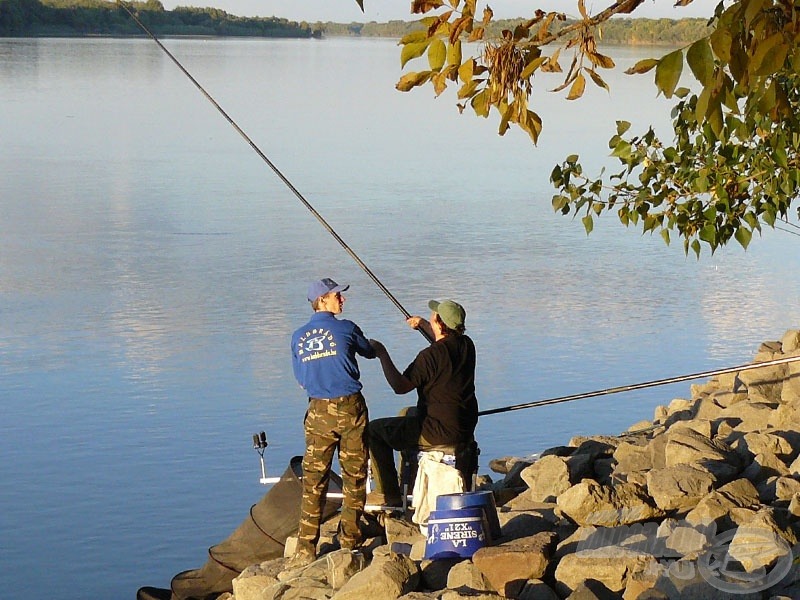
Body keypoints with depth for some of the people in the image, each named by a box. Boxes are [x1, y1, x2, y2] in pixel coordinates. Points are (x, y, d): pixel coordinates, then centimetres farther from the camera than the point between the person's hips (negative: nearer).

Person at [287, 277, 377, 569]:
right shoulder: (345, 328, -6)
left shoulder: (298, 337, 5)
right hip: (350, 408, -3)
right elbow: (369, 352, 13)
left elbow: (300, 379, 13)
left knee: (314, 479, 3)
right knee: (354, 477, 7)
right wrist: (375, 348, 36)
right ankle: (350, 543, 9)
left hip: (319, 411, 3)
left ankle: (306, 549, -1)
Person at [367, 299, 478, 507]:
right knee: (408, 413, 36)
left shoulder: (431, 355, -23)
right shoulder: (466, 346, 2)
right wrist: (423, 325, 27)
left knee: (374, 431, 6)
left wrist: (382, 355, -10)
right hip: (465, 429, 9)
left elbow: (400, 386, -18)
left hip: (440, 432, -9)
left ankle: (389, 494, 10)